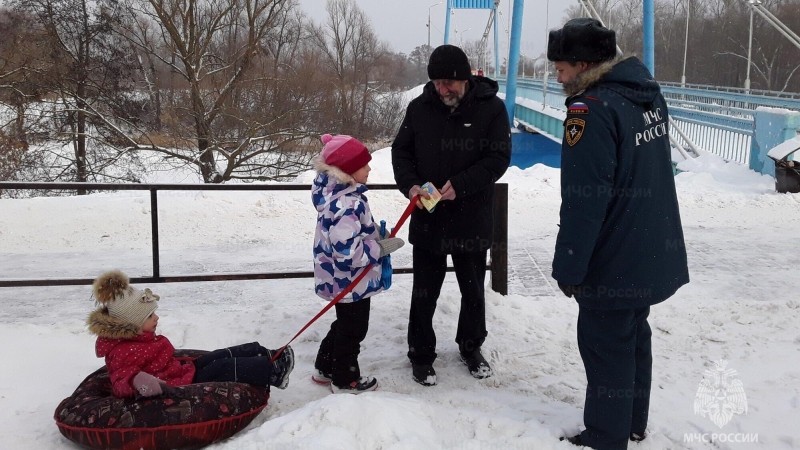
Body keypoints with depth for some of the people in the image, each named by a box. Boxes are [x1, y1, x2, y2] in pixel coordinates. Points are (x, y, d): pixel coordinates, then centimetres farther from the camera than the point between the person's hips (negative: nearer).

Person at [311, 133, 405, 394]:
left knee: (345, 325, 25)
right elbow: (347, 252, -34)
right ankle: (345, 380, 26)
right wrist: (381, 248, -24)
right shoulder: (346, 205, -31)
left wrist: (377, 235, 8)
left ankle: (325, 368, 39)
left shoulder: (335, 192, 3)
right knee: (353, 330, 9)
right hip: (351, 282, -10)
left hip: (342, 280, 10)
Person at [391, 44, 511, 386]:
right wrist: (410, 185, -14)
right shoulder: (420, 107, -2)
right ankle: (421, 354, 24)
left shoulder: (491, 107, -9)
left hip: (472, 218, -1)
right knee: (424, 291, 8)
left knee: (473, 290, 16)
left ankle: (471, 346, 37)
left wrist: (460, 185, -23)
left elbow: (499, 157, -11)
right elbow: (401, 150, 5)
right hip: (427, 217, 1)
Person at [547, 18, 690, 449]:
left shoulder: (592, 110, -23)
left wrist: (568, 268, -17)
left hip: (613, 263, -9)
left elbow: (584, 202, -25)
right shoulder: (649, 93, 7)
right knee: (634, 337, 21)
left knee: (607, 348, 5)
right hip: (653, 252, 9)